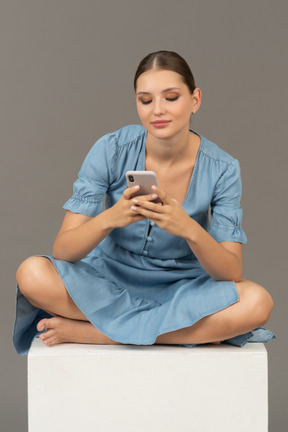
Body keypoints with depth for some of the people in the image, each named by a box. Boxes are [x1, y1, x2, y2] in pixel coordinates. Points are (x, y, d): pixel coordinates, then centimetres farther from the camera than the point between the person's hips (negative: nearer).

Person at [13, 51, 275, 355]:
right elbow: (62, 250, -16)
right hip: (108, 282, 0)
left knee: (258, 302, -30)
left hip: (181, 291, 1)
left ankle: (84, 332, -22)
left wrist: (190, 229, -36)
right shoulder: (111, 150, -12)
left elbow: (231, 273, -17)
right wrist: (109, 219, -37)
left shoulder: (221, 169, -11)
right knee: (32, 274, -28)